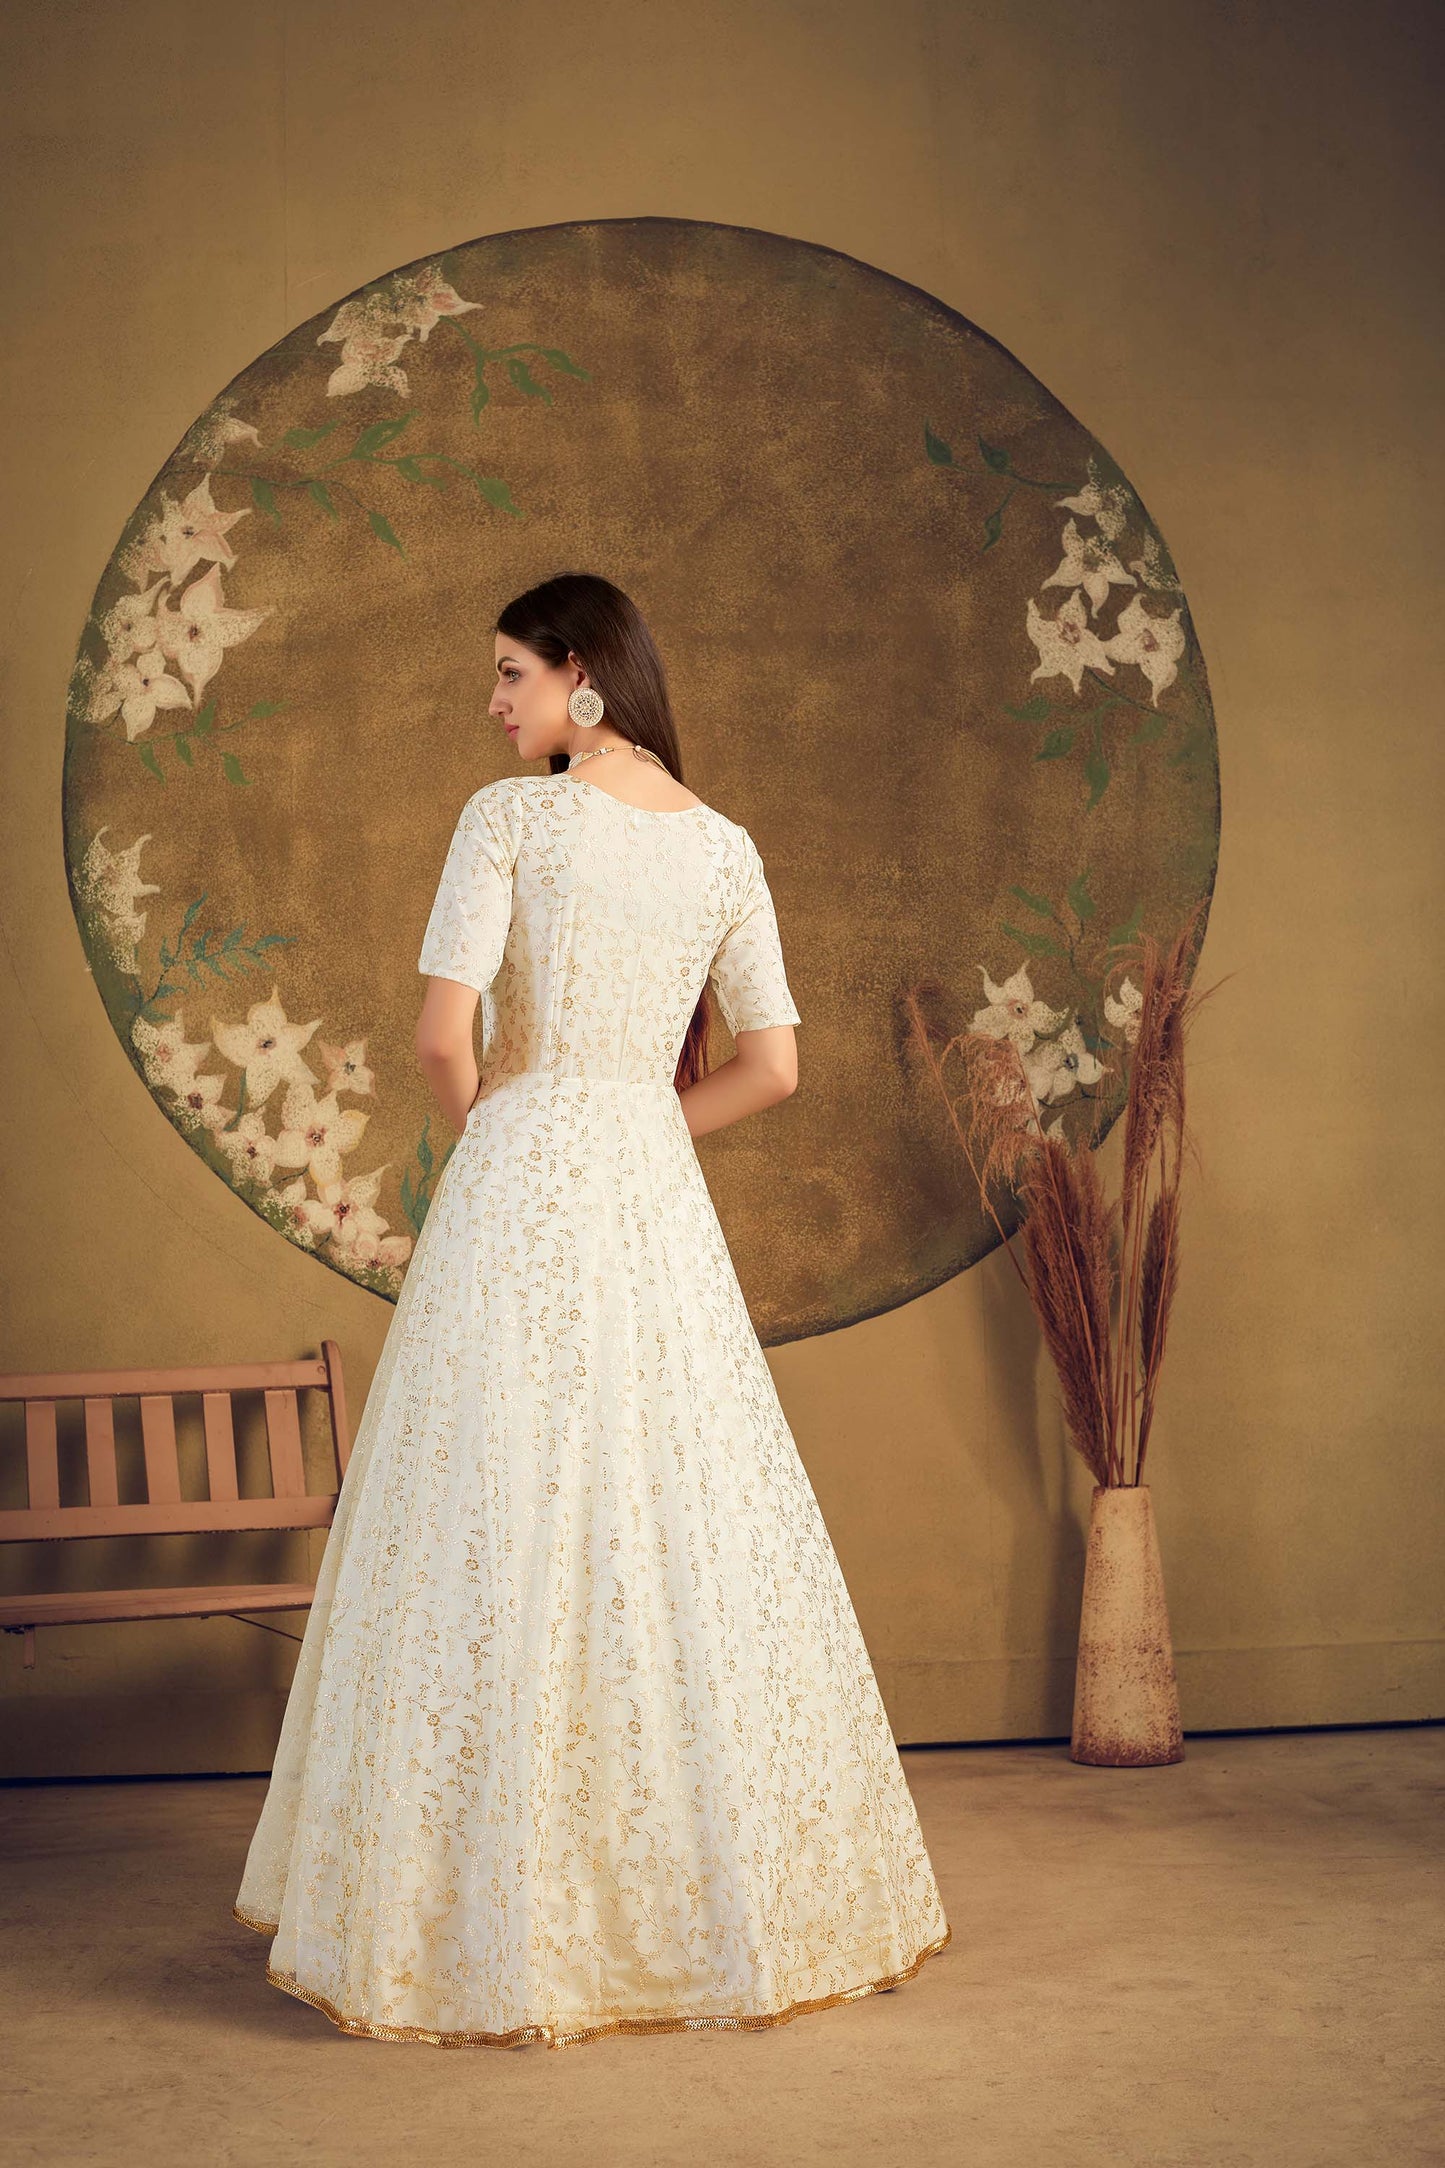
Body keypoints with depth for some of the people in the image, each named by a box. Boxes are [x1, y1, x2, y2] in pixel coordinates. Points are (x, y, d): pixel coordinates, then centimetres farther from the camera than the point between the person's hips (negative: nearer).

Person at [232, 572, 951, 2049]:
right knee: (686, 1530, 11)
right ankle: (733, 1895, 20)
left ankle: (500, 1923, 8)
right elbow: (772, 1065, 5)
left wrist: (489, 1134, 6)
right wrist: (630, 1135, 13)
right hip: (657, 1200, 5)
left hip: (518, 1189, -5)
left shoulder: (510, 816, -6)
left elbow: (445, 1035, -13)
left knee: (499, 1544, 2)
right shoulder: (725, 846, 8)